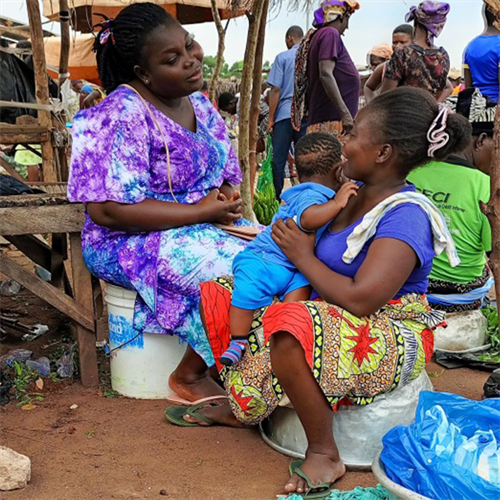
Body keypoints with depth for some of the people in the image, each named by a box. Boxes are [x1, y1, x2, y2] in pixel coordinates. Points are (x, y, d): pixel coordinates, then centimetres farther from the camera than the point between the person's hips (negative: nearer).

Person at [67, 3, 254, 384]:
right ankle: (191, 374, -6)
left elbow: (224, 178, 15)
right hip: (131, 242, -7)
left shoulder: (199, 104, 7)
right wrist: (202, 211, -21)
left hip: (204, 223, 8)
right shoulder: (122, 114, -18)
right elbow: (106, 210, -24)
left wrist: (223, 201, -11)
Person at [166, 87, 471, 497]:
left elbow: (359, 299, -30)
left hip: (389, 340, -9)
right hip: (328, 317, 9)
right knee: (218, 296, 3)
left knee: (290, 327, -40)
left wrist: (304, 257, -17)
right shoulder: (356, 194, 6)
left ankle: (324, 454, -18)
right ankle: (239, 405, 15)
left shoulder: (405, 216, -22)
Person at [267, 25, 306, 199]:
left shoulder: (283, 57, 0)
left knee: (279, 159, 1)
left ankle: (276, 198, 1)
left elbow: (276, 89, -4)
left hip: (285, 113, -3)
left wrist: (271, 118, 0)